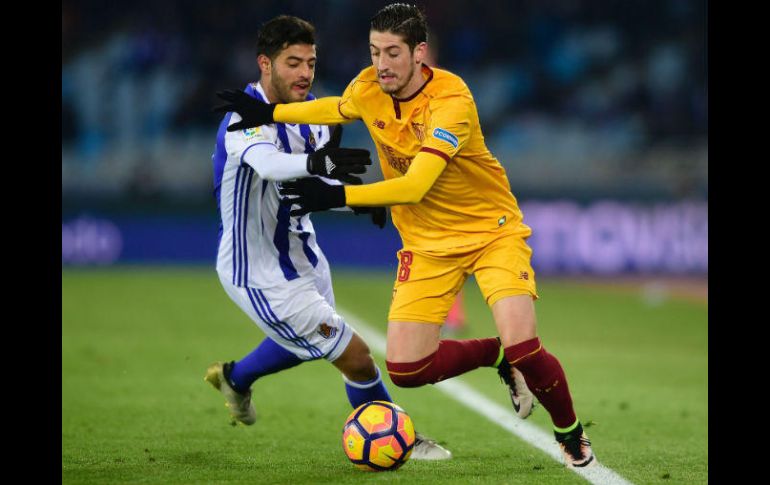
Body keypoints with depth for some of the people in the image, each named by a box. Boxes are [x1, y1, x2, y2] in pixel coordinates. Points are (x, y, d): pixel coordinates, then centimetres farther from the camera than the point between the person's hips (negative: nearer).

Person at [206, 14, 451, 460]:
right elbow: (266, 162, -50)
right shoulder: (248, 118, -27)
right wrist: (318, 163, -69)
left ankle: (235, 377, 58)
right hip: (262, 274, -9)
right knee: (355, 357, -7)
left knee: (310, 340, 34)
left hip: (301, 251, 9)